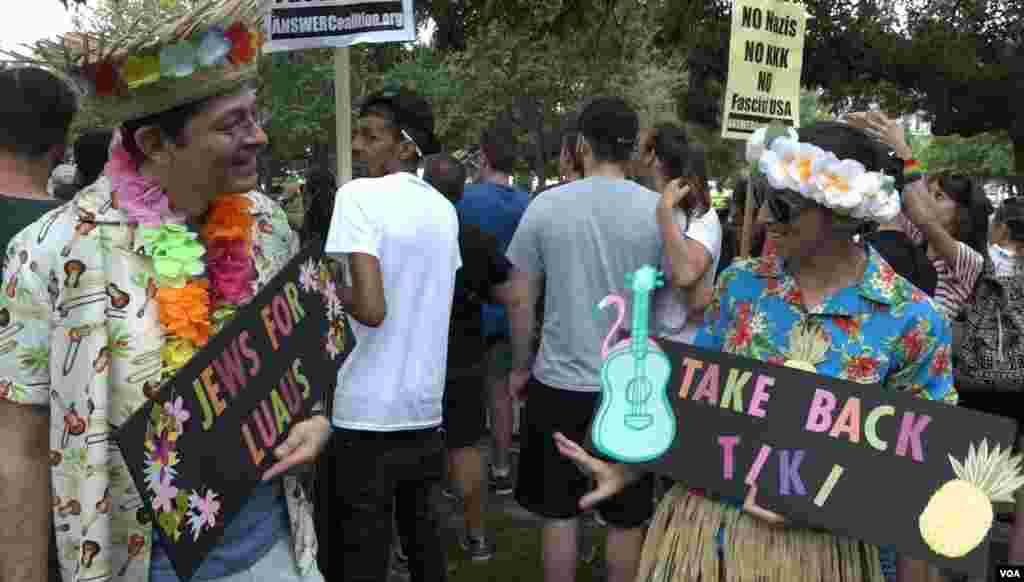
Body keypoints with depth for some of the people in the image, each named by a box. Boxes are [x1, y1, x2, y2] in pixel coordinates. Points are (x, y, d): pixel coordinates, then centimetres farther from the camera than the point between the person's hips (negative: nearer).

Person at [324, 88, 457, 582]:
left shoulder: (359, 195, -14)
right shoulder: (443, 208, 8)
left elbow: (371, 309, -24)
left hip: (366, 407, -7)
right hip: (424, 401, 7)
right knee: (421, 529, 20)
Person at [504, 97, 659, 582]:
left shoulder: (546, 205, -4)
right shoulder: (659, 210, -6)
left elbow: (521, 301, 1)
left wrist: (521, 367, 14)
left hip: (558, 382, 1)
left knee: (559, 513, 14)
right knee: (626, 520, 12)